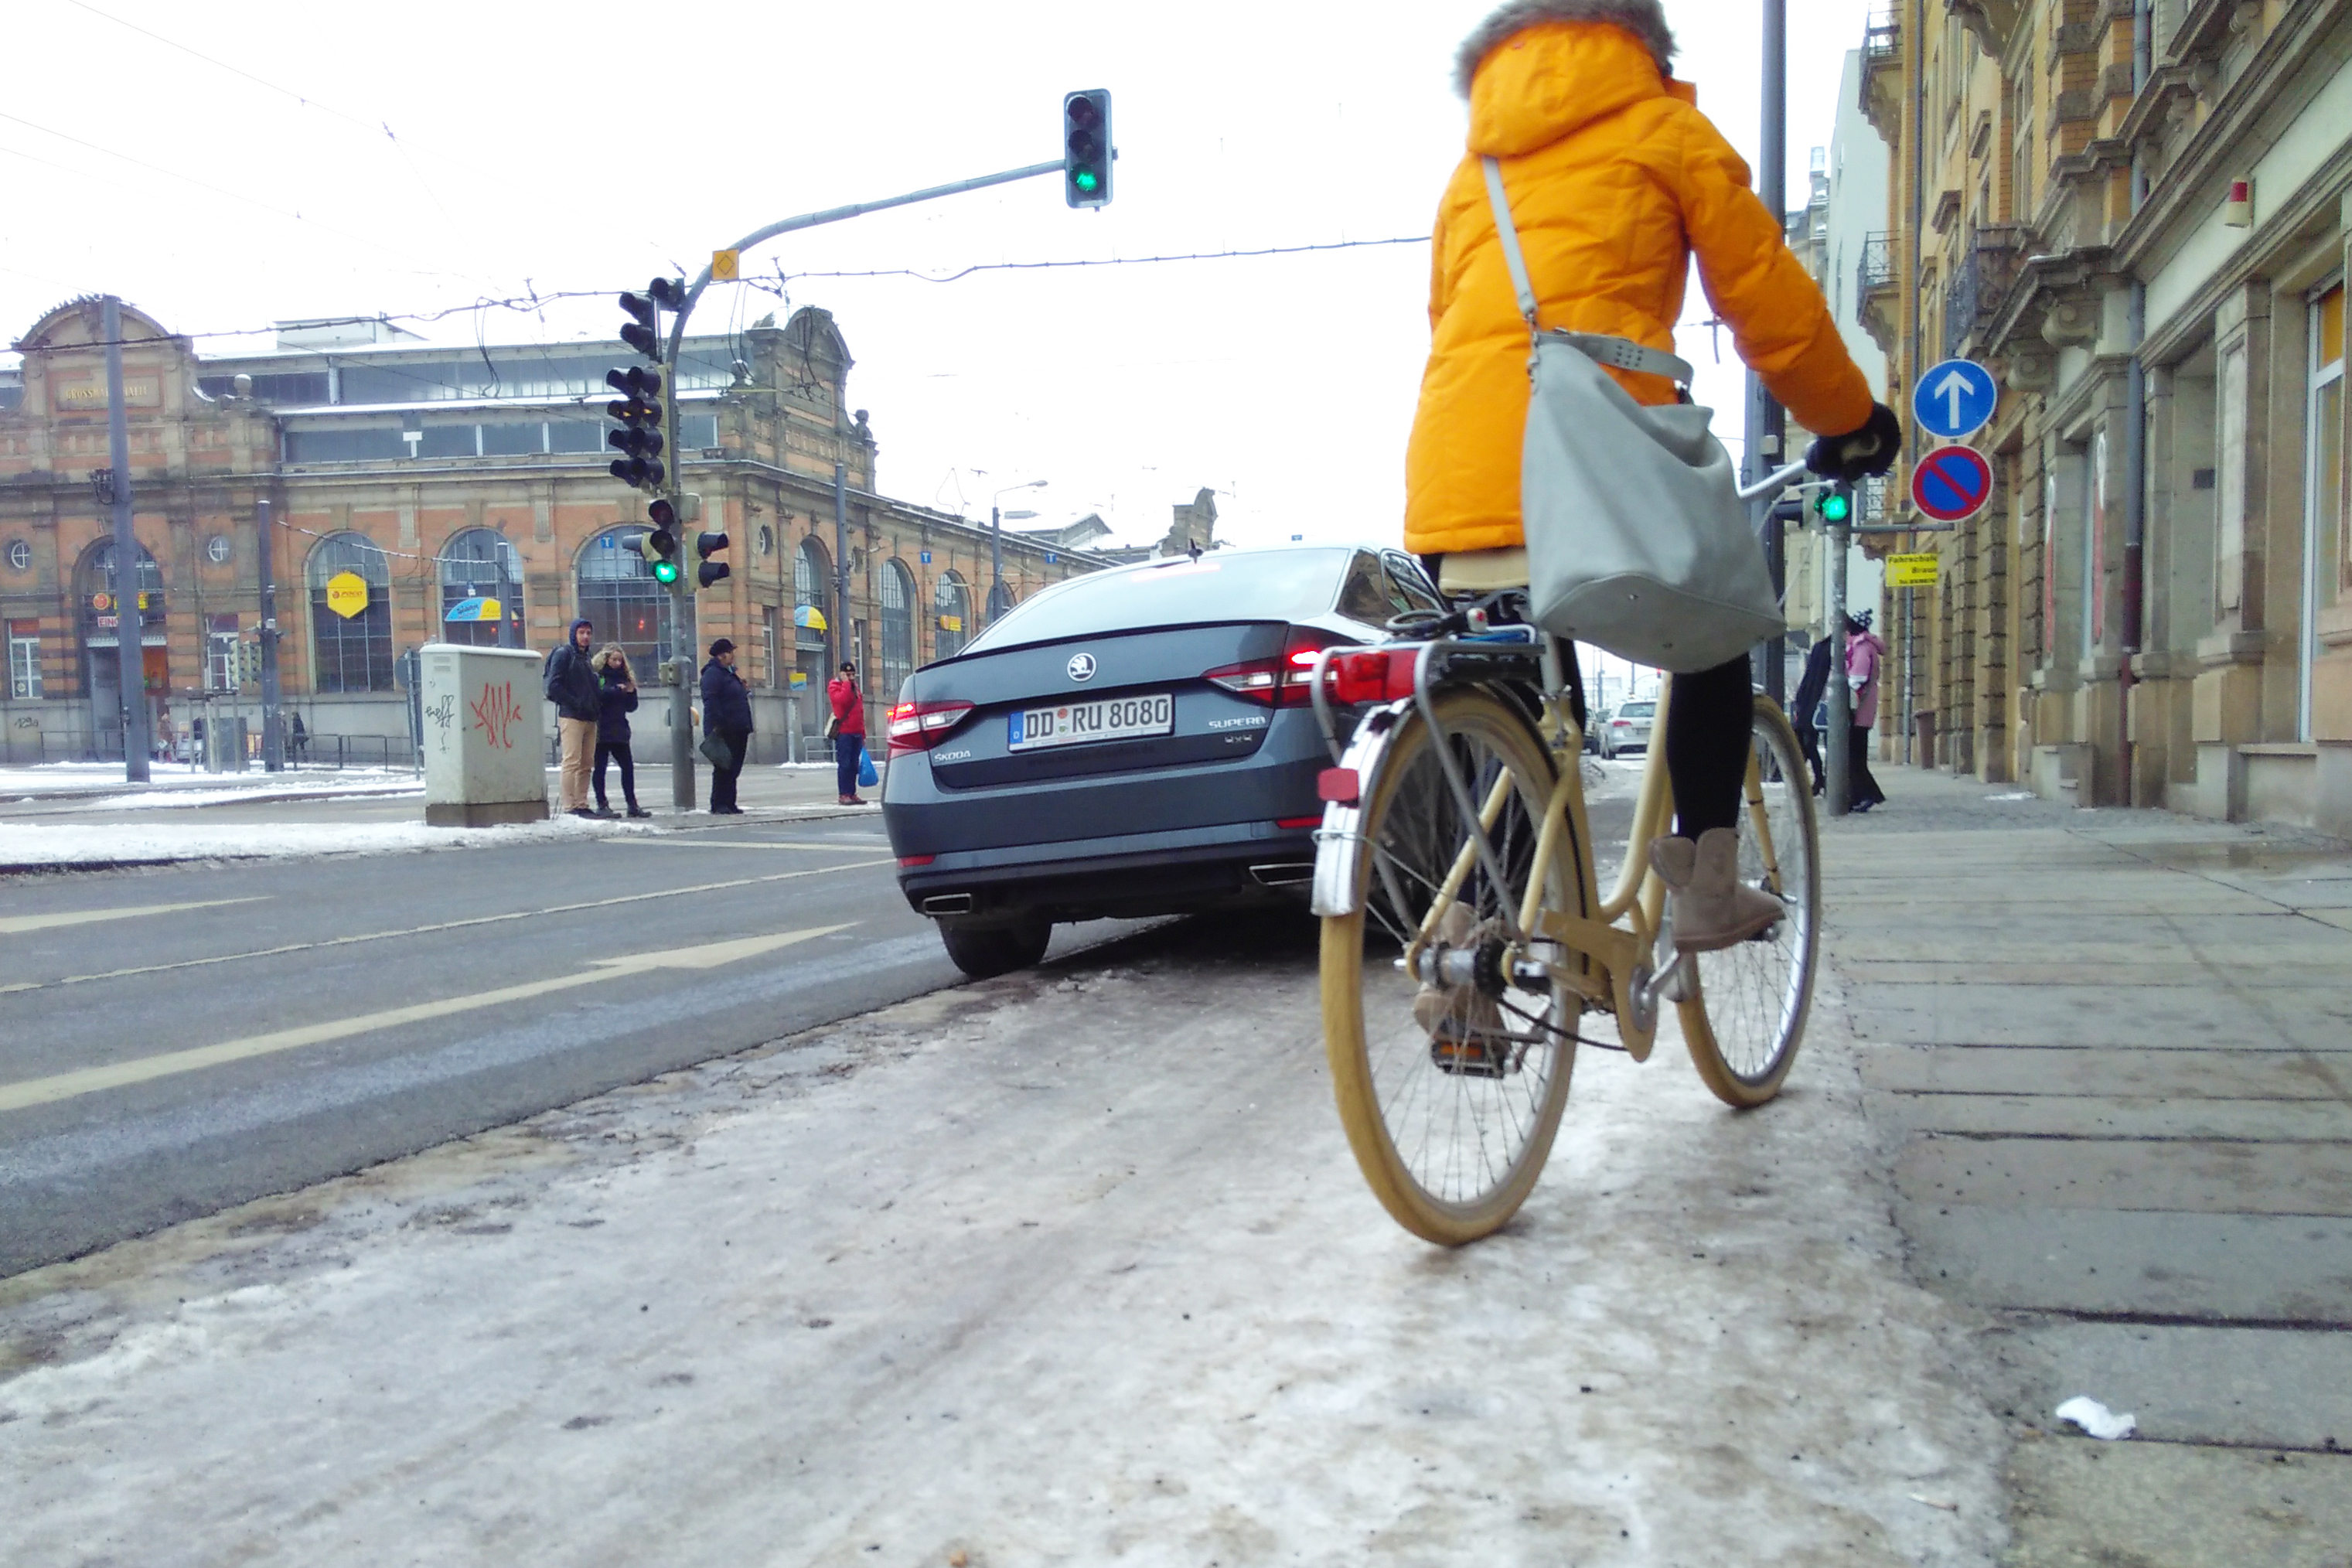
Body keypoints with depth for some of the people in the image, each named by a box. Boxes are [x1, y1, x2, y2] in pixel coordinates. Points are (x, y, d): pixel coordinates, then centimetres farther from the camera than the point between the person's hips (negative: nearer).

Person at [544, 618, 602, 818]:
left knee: (586, 764, 6)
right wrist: (575, 703, -15)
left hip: (590, 718, 8)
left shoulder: (587, 659, 23)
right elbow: (554, 686, -11)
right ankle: (570, 807, -11)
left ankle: (582, 804, 10)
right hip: (571, 717, -8)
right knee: (572, 762, -10)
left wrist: (598, 708, 10)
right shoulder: (563, 654, -1)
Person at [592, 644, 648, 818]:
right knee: (600, 767, -1)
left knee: (628, 766, 5)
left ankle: (632, 804, 11)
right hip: (602, 730, -6)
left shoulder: (623, 677, 15)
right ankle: (602, 805, 3)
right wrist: (616, 690, -26)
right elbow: (598, 696, -23)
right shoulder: (596, 677, -4)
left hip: (619, 731, 6)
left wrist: (631, 692, 0)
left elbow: (631, 707, 17)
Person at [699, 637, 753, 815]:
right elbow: (711, 702, -20)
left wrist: (747, 727, 22)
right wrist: (716, 727, -26)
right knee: (724, 769, -7)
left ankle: (729, 804, 16)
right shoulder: (713, 674, -11)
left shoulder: (730, 673, 21)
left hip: (737, 730, 10)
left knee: (733, 769, 11)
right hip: (724, 732, -10)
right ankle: (719, 805, -2)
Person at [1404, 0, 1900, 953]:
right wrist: (1850, 420, 26)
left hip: (1450, 481, 5)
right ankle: (1708, 894, 15)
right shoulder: (1663, 131, 15)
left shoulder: (1478, 161, 31)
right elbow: (1770, 302, 12)